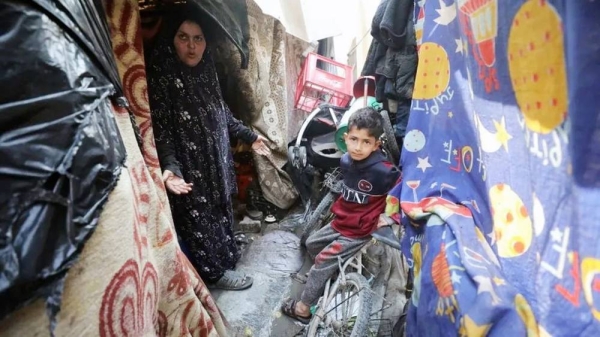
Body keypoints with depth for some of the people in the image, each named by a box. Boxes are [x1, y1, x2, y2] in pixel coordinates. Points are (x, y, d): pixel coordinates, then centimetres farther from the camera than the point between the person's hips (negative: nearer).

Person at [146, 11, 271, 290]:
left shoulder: (206, 73, 4)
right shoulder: (160, 78, -17)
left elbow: (223, 115, 13)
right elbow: (160, 130, -22)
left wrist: (250, 137, 17)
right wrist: (170, 167, -36)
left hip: (216, 162, 7)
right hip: (189, 169, -7)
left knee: (220, 210, 22)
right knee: (199, 218, 9)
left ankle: (226, 253, 45)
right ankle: (215, 271, 28)